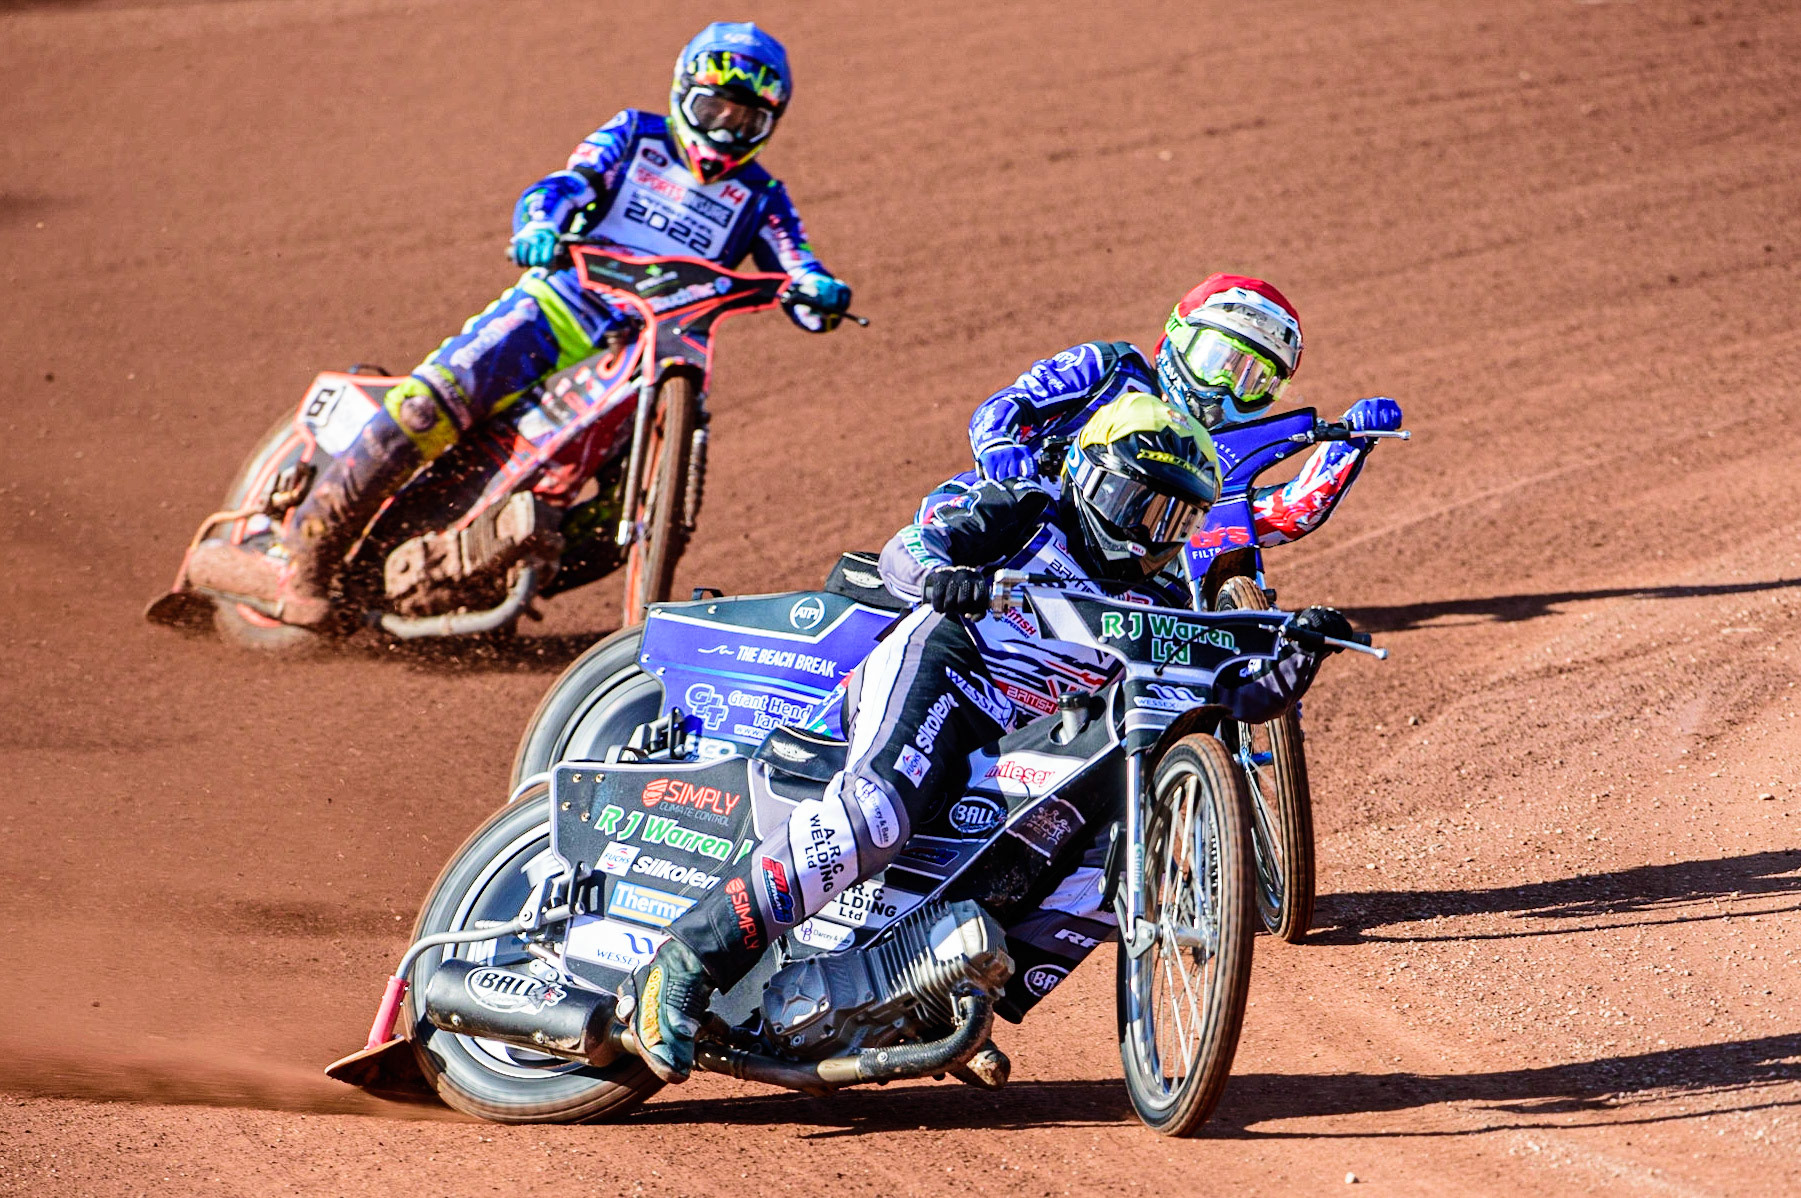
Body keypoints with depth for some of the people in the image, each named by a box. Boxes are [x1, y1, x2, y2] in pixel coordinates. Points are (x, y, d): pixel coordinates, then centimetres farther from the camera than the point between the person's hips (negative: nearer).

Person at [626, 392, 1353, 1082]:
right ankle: (686, 966, -35)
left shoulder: (1161, 607, 22)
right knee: (875, 814, -34)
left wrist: (1298, 655, -4)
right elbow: (905, 549, -4)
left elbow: (1238, 694, 16)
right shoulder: (1024, 511, 8)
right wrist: (938, 576, -27)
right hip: (934, 669, -6)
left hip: (1025, 757, 6)